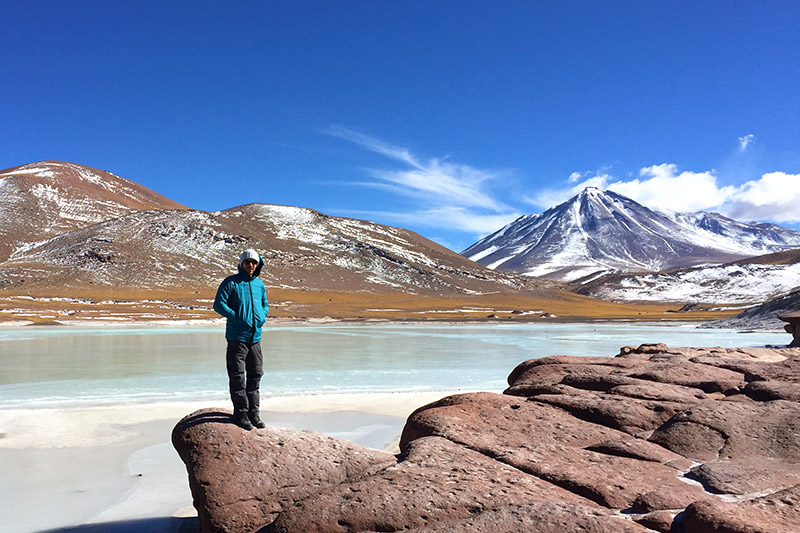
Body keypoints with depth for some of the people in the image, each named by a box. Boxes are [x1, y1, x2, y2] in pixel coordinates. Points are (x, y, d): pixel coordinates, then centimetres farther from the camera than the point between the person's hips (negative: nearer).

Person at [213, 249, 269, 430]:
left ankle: (253, 413, 22)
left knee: (256, 375, 11)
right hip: (237, 337, -6)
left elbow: (265, 305, 22)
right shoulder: (230, 282, -5)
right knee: (238, 377, -2)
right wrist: (237, 318, -16)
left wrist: (262, 318, 3)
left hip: (255, 337, 6)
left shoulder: (259, 284, 11)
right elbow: (218, 304, -10)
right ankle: (240, 413, 10)